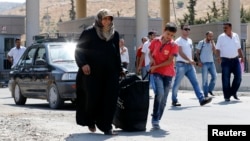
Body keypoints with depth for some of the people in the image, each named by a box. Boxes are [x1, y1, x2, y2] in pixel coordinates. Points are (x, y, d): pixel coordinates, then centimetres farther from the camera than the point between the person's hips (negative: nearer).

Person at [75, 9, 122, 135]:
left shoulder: (115, 34, 11)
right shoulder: (89, 33, -2)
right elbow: (79, 50, -1)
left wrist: (119, 70, 14)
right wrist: (83, 64, -16)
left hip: (110, 73, 4)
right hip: (92, 73, -3)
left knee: (110, 100, -4)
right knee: (92, 98, -1)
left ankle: (106, 127, 2)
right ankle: (90, 121, 25)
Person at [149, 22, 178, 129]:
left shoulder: (173, 45, -5)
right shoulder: (155, 41, 1)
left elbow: (169, 61, -10)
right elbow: (150, 52, 14)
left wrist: (156, 66, -16)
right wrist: (152, 59, -7)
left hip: (168, 74, 1)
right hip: (156, 72, -1)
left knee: (164, 98, 4)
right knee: (160, 92, -22)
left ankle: (157, 120, 17)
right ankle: (155, 119, -14)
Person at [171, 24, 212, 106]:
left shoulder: (190, 40, 16)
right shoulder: (178, 41, -8)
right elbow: (180, 53, -17)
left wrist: (191, 61, 14)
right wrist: (189, 60, -26)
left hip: (190, 65, 7)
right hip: (181, 64, -7)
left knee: (195, 82, -1)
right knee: (177, 84, 0)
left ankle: (201, 99, -7)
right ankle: (174, 101, 11)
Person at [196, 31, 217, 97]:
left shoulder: (212, 43, 11)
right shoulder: (201, 43, -1)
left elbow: (214, 52, -2)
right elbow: (197, 53, 0)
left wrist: (212, 43, -7)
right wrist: (199, 61, -10)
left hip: (211, 62, 4)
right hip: (204, 63, -4)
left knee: (214, 76, -4)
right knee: (205, 79, -4)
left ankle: (210, 90, 15)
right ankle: (206, 94, 0)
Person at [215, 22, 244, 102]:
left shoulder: (236, 36, 9)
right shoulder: (221, 37, -1)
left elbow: (239, 48, 17)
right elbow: (218, 49, -3)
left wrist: (242, 57, 10)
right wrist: (218, 57, -18)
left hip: (235, 60, 3)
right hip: (225, 61, -3)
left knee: (238, 77, -4)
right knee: (226, 79, -3)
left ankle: (233, 92, 16)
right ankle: (227, 96, 6)